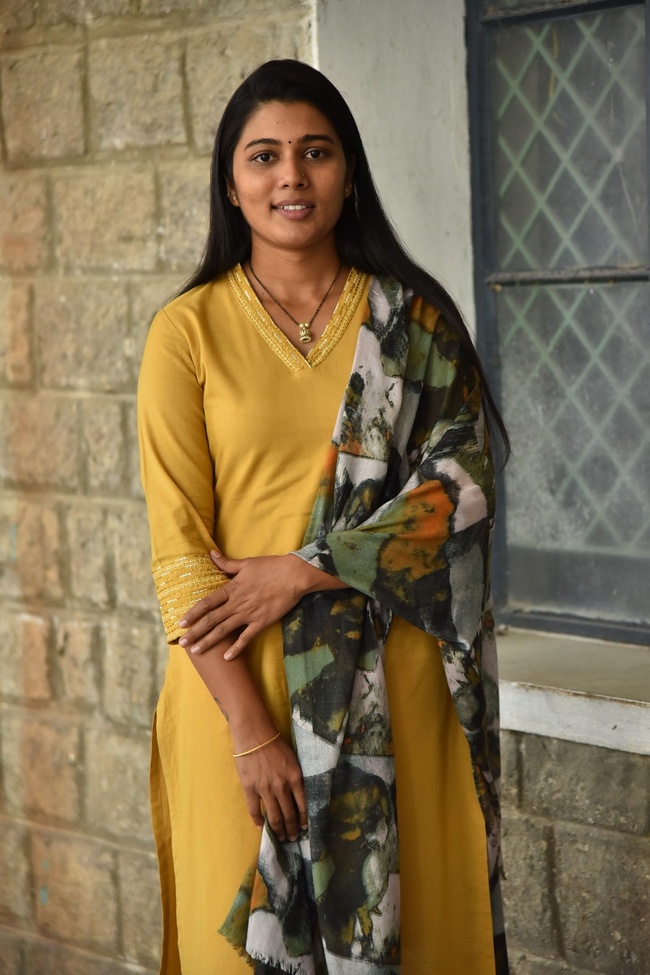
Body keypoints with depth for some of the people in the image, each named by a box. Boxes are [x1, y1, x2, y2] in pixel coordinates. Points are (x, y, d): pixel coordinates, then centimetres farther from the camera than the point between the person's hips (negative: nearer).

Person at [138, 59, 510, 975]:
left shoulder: (415, 320, 6)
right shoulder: (188, 330, -1)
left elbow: (460, 483, -4)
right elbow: (178, 546, -6)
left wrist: (305, 571, -15)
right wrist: (251, 727, -14)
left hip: (395, 686, 1)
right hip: (239, 681, -1)